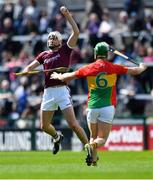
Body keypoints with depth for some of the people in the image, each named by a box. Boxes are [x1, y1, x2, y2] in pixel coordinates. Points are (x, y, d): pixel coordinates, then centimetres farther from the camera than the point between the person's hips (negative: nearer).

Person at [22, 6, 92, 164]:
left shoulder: (65, 50, 5)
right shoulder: (44, 55, 17)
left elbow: (76, 32, -6)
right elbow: (30, 67, 18)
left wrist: (67, 15, -11)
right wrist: (25, 72, -6)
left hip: (62, 90, -5)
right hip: (48, 92, 5)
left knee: (73, 124, -14)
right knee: (44, 126, 12)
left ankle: (89, 149, -6)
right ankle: (57, 137, 44)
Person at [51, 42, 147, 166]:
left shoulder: (89, 69, 2)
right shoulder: (113, 68, 1)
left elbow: (67, 77, 10)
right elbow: (136, 71, 11)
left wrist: (57, 76, 31)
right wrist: (142, 67, 34)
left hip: (92, 107, 1)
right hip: (108, 107, -1)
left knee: (93, 136, 19)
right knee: (102, 139, -3)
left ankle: (93, 160, 1)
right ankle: (93, 145, -35)